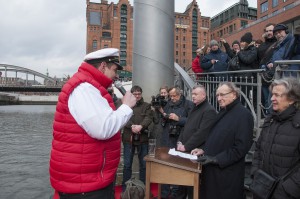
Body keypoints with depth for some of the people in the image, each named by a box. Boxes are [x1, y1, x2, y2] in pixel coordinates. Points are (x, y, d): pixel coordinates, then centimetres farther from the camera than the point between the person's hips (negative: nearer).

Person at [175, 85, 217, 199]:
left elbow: (201, 133, -21)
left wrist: (186, 146, -18)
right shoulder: (194, 109, 15)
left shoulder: (209, 110, -14)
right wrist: (180, 142, 4)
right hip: (185, 151, 8)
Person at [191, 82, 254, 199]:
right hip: (213, 169, 8)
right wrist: (204, 150, 3)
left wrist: (216, 159, -21)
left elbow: (241, 147, -20)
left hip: (228, 174, -8)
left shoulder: (243, 114, -15)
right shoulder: (223, 112, 12)